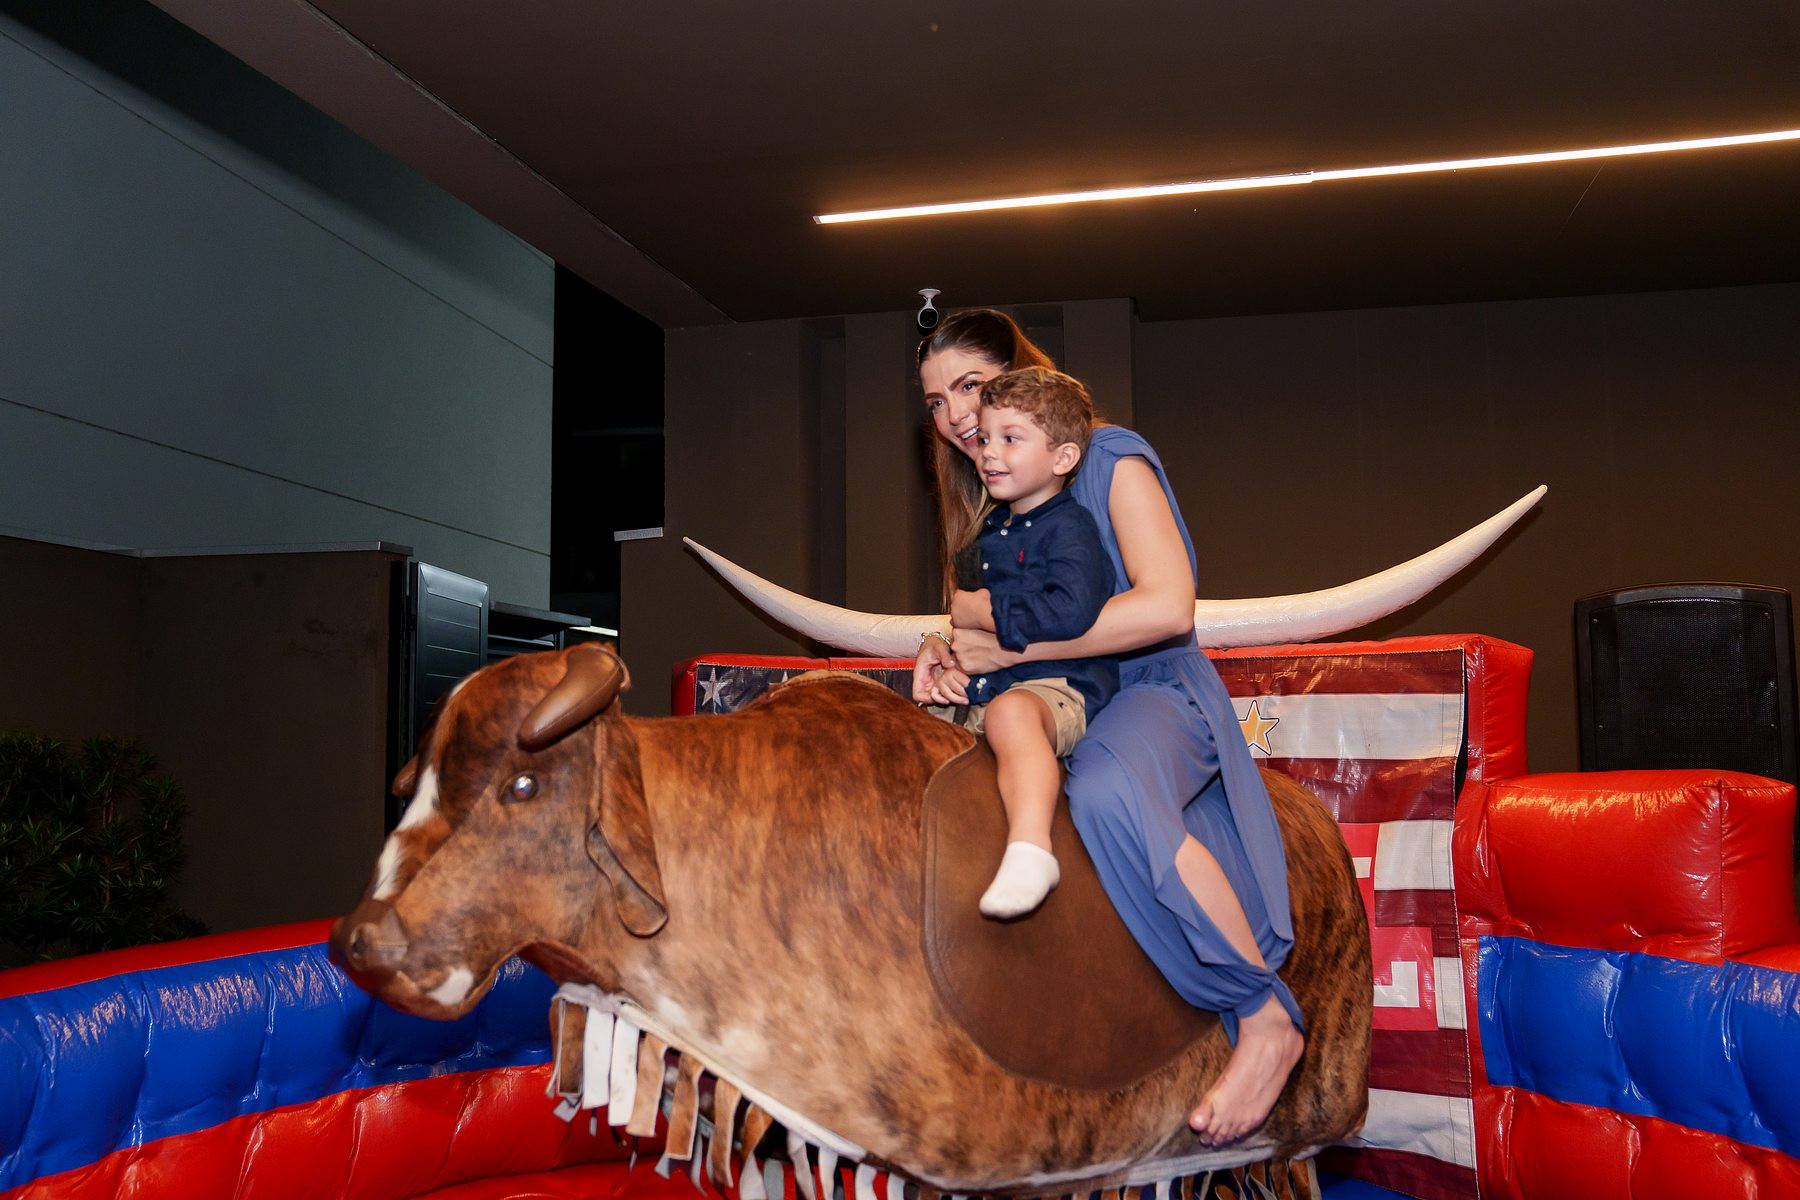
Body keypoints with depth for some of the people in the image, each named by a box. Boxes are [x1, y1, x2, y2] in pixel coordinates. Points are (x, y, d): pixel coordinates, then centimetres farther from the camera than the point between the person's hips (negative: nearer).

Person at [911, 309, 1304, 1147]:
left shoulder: (1110, 458, -4)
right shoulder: (985, 498, 17)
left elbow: (1168, 607, -16)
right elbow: (978, 621, 18)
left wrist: (1013, 649, -17)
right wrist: (941, 651, -8)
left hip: (1152, 691, -7)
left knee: (1106, 794, -40)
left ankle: (1267, 1020, -25)